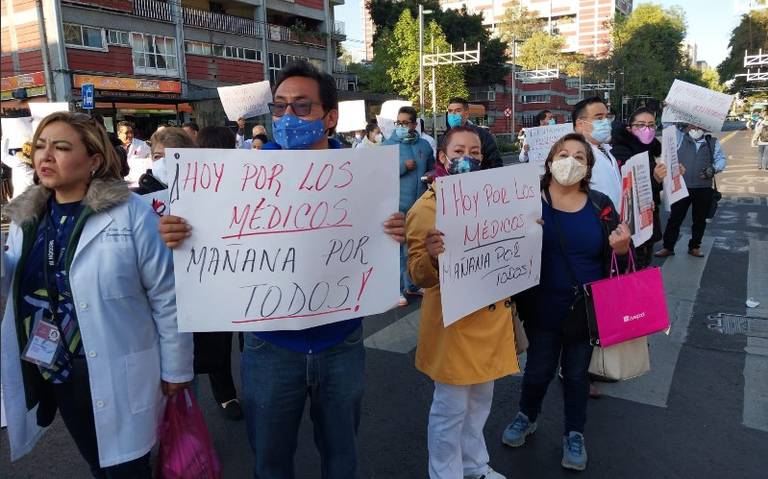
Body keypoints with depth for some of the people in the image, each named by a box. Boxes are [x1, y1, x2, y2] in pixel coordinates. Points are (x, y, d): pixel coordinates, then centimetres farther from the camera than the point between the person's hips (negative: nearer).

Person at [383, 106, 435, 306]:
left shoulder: (424, 145, 9)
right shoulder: (388, 145, -4)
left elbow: (432, 169, 21)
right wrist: (403, 166, -16)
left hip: (420, 205, 5)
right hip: (397, 205, -5)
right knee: (397, 248, -3)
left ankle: (412, 285, 30)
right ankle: (397, 289, 6)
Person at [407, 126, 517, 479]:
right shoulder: (426, 208, -15)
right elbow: (419, 277, -19)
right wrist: (431, 256, -40)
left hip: (491, 314, 7)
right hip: (453, 320, -7)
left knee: (480, 400, 22)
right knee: (450, 408, 5)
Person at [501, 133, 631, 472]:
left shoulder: (601, 205, -1)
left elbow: (614, 255, 6)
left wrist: (621, 247, -16)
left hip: (586, 308, 2)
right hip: (543, 307, -2)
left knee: (577, 372, 16)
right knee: (539, 369, 12)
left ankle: (574, 434, 38)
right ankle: (527, 416, 41)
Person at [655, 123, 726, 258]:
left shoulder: (713, 142, 8)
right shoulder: (680, 137, 5)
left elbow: (721, 159, 6)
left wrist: (714, 169, -12)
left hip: (704, 189, 2)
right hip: (682, 187, -1)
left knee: (699, 219, 10)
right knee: (675, 218, 1)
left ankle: (694, 246, 23)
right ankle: (668, 247, 10)